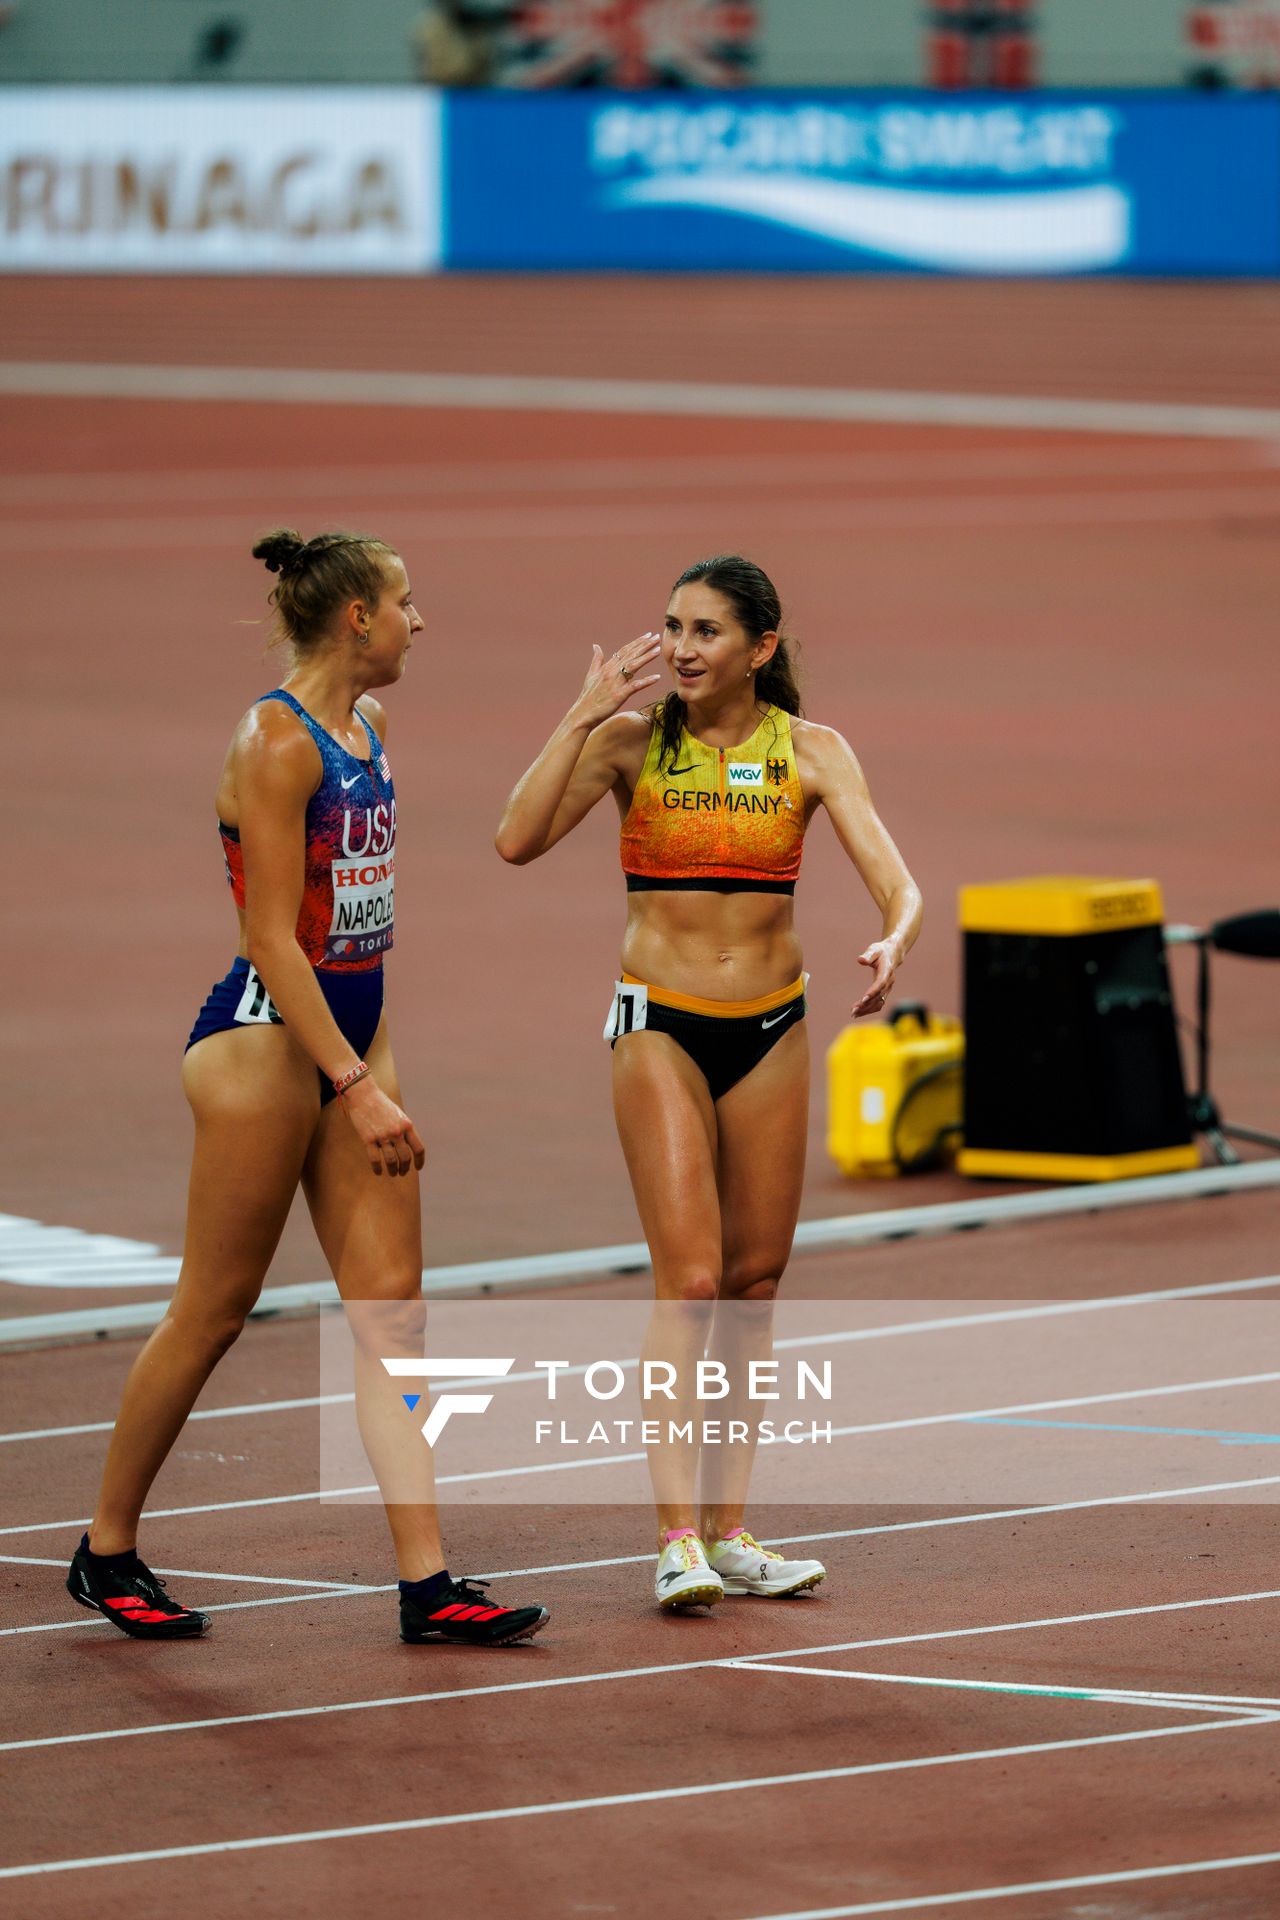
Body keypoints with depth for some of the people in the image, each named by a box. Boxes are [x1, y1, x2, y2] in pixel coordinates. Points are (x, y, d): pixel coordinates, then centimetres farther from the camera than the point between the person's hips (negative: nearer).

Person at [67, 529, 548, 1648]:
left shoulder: (366, 728, 11)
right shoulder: (277, 743, -16)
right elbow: (272, 942, -20)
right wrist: (357, 1088, -24)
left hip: (355, 1031, 9)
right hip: (267, 1039, -9)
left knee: (391, 1302, 2)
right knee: (214, 1310, 1)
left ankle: (427, 1582, -1)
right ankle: (108, 1549, 16)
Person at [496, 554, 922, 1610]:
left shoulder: (812, 752, -1)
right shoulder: (632, 739, -4)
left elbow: (899, 886, -11)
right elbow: (518, 840, -17)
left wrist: (893, 945, -33)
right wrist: (587, 714, -19)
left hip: (772, 1028, 3)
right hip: (662, 1025, -3)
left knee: (754, 1284, 8)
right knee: (690, 1280, -13)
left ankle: (730, 1532, 18)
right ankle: (677, 1538, -13)